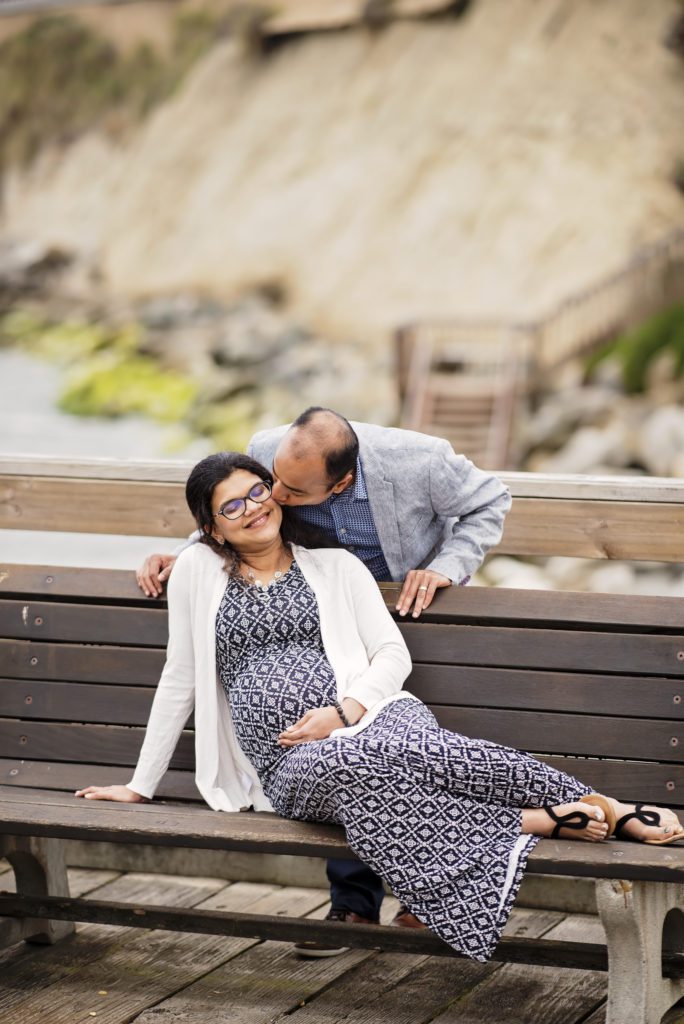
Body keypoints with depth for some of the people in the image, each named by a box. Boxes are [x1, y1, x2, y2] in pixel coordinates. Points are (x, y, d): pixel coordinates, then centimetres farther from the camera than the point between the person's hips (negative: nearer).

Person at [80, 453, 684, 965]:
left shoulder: (335, 566, 18)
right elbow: (179, 681, 20)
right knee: (347, 766, -40)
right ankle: (537, 822, -40)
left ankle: (610, 808, -42)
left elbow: (394, 655, 11)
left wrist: (344, 712, -8)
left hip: (369, 716, 1)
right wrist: (142, 785, 19)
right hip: (289, 763, 0)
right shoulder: (198, 572, 16)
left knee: (406, 748, -39)